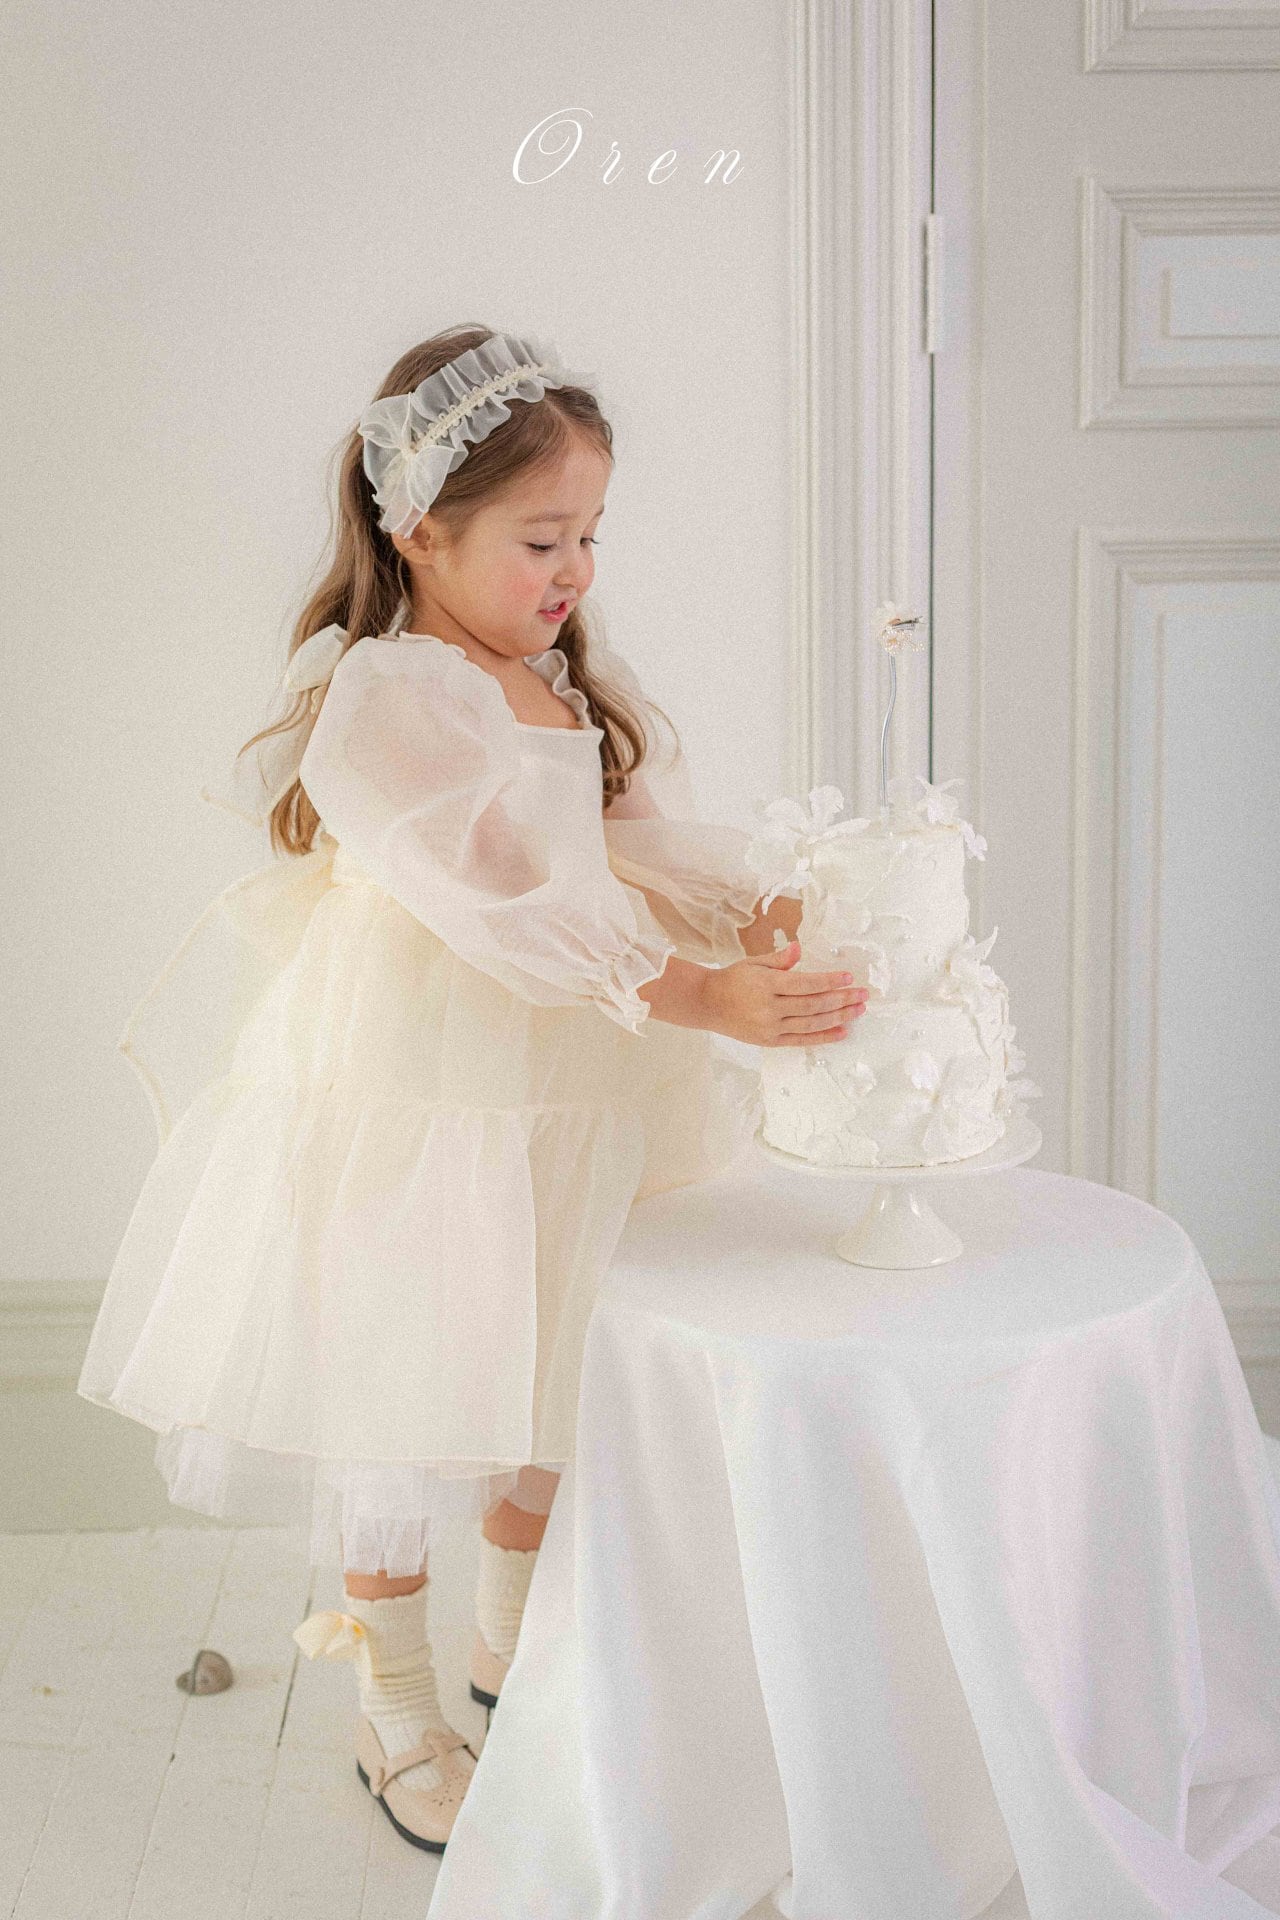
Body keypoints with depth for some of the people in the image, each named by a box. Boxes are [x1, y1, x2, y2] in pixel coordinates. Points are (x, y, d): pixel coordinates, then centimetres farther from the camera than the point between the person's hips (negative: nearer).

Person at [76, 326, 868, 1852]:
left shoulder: (578, 685, 7)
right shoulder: (381, 700, -20)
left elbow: (653, 843, -1)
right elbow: (517, 904, -31)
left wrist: (758, 923, -21)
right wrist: (702, 997, -40)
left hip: (561, 1103, 8)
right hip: (406, 1107, -7)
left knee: (547, 1389, 20)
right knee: (393, 1411, 8)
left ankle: (512, 1640, 45)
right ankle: (397, 1716, 30)